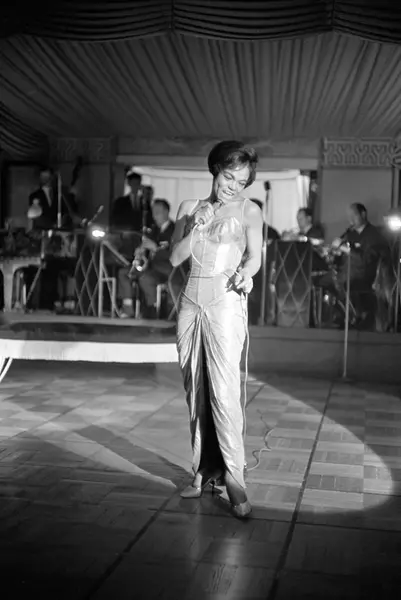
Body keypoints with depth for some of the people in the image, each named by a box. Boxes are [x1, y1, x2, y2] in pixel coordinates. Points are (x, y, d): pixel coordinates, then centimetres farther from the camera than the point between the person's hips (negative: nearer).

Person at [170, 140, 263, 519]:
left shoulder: (249, 211, 5)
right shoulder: (189, 208, 12)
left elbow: (255, 255, -3)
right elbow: (175, 258, 6)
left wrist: (245, 273, -24)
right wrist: (197, 227, -8)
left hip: (226, 303, -4)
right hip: (190, 303, 4)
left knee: (224, 391, -13)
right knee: (195, 392, 6)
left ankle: (233, 473, -5)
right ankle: (204, 469, 15)